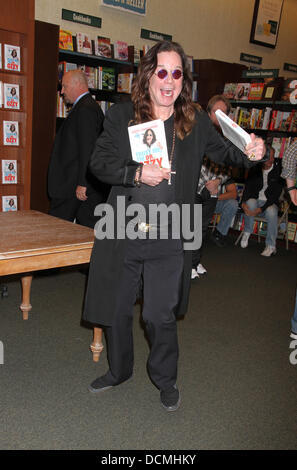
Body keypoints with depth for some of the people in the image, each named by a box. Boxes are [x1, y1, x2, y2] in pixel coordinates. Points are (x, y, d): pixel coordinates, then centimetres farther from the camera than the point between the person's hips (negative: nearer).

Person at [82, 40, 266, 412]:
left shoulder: (196, 120, 3)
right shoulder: (121, 116, 0)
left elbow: (221, 151, 17)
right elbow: (98, 162, -3)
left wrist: (249, 152, -4)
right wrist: (137, 174, -19)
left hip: (168, 241, -1)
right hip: (121, 234, 1)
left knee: (159, 315, 5)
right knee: (116, 310, 15)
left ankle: (165, 379, 33)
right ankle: (118, 370, 42)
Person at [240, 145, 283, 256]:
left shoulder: (278, 170, -8)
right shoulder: (255, 169, 0)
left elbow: (276, 194, -13)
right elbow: (248, 187, -4)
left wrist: (261, 209, -25)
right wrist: (243, 202, -26)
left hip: (269, 202, -1)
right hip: (255, 199, 1)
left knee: (271, 211, -35)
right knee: (250, 202, -34)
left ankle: (271, 246, -19)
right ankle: (247, 233, -12)